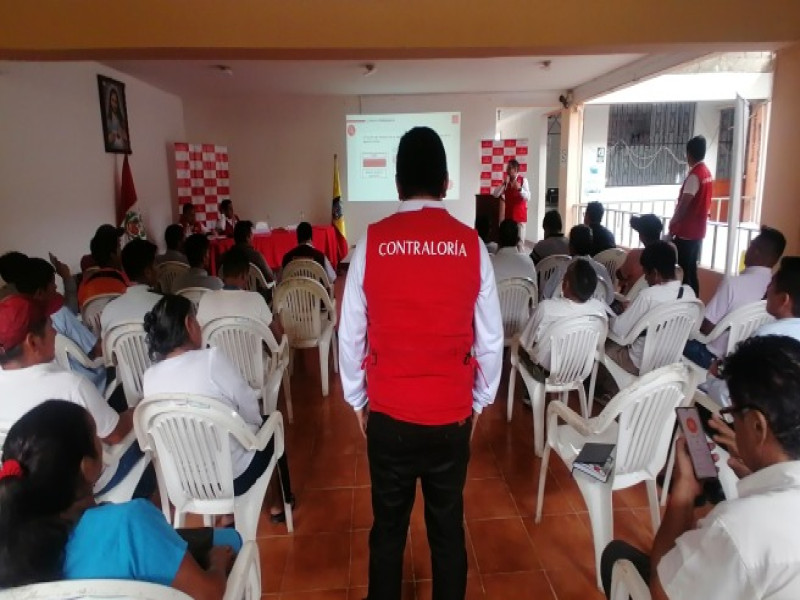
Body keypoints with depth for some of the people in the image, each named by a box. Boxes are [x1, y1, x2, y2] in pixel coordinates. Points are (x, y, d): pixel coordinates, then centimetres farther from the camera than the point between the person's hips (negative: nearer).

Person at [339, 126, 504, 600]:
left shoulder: (372, 243, -8)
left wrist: (357, 398, 12)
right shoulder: (472, 245, -7)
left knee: (388, 526, 19)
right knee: (448, 528, 19)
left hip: (388, 413, 0)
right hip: (451, 412, 0)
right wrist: (480, 400, 14)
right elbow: (492, 338, -1)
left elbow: (350, 333, -3)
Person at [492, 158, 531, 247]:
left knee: (520, 240, -4)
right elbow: (495, 194, -1)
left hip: (520, 215, -4)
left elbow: (528, 198, -15)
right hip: (508, 215, 4)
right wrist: (503, 184, -12)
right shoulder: (506, 181, 7)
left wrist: (519, 188, -31)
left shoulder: (523, 180, -6)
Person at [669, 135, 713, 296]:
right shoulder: (707, 173, 12)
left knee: (681, 271, -4)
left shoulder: (694, 175, -16)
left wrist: (672, 224, -9)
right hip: (697, 231, 9)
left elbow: (684, 204, -21)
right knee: (691, 271, 14)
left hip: (686, 232, -9)